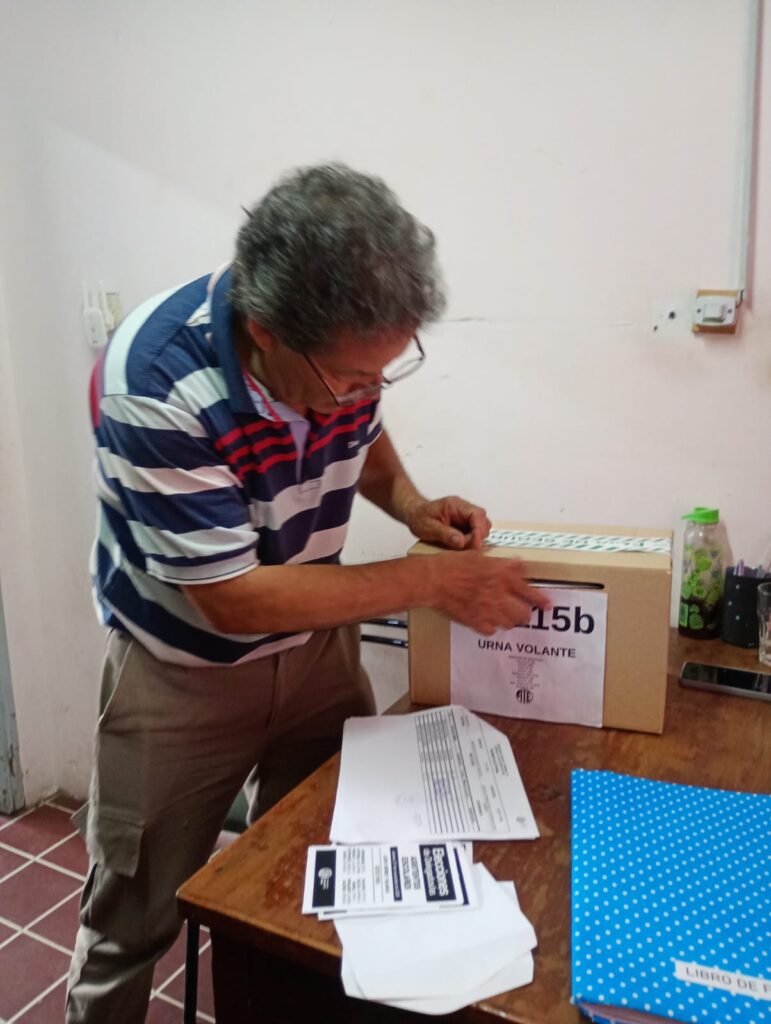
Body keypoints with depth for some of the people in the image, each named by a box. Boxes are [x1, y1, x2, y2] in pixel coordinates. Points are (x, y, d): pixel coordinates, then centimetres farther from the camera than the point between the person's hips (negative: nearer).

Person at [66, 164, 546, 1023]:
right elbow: (234, 600, -28)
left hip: (317, 643, 4)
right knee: (134, 918, 15)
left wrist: (409, 504, -12)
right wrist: (431, 581, -26)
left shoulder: (351, 346, -16)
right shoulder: (153, 384, -32)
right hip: (183, 670, -4)